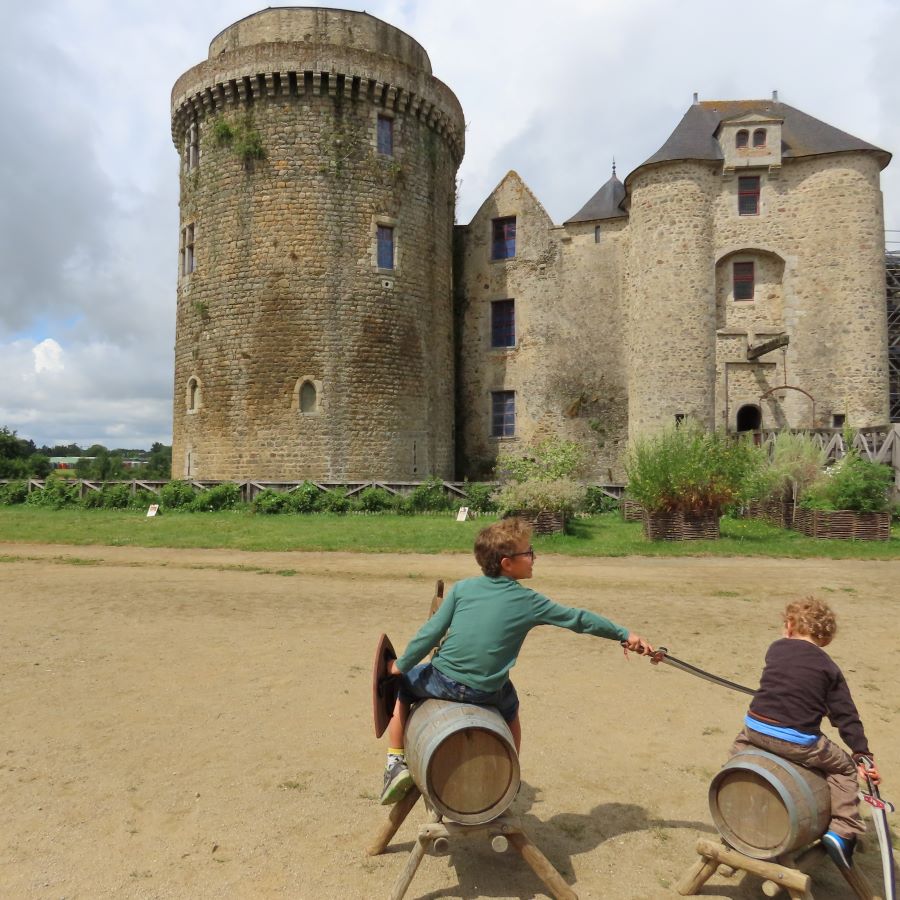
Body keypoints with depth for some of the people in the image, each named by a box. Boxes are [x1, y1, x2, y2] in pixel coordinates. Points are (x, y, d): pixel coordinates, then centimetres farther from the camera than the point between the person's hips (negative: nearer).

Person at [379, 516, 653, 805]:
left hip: (443, 680, 0)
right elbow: (578, 619, 5)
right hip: (487, 692, 0)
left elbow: (432, 631, -2)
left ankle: (396, 762, 19)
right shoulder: (529, 601, -2)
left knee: (401, 685, 28)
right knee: (510, 709, 34)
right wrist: (625, 634, 15)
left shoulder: (462, 588, -1)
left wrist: (401, 666, 9)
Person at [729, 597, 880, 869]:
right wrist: (862, 755, 2)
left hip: (756, 729, 2)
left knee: (740, 744, 36)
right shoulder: (829, 668, 5)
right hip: (799, 743, -2)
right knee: (845, 768, 22)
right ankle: (842, 831, 11)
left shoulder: (777, 648, 8)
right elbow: (846, 716, 1)